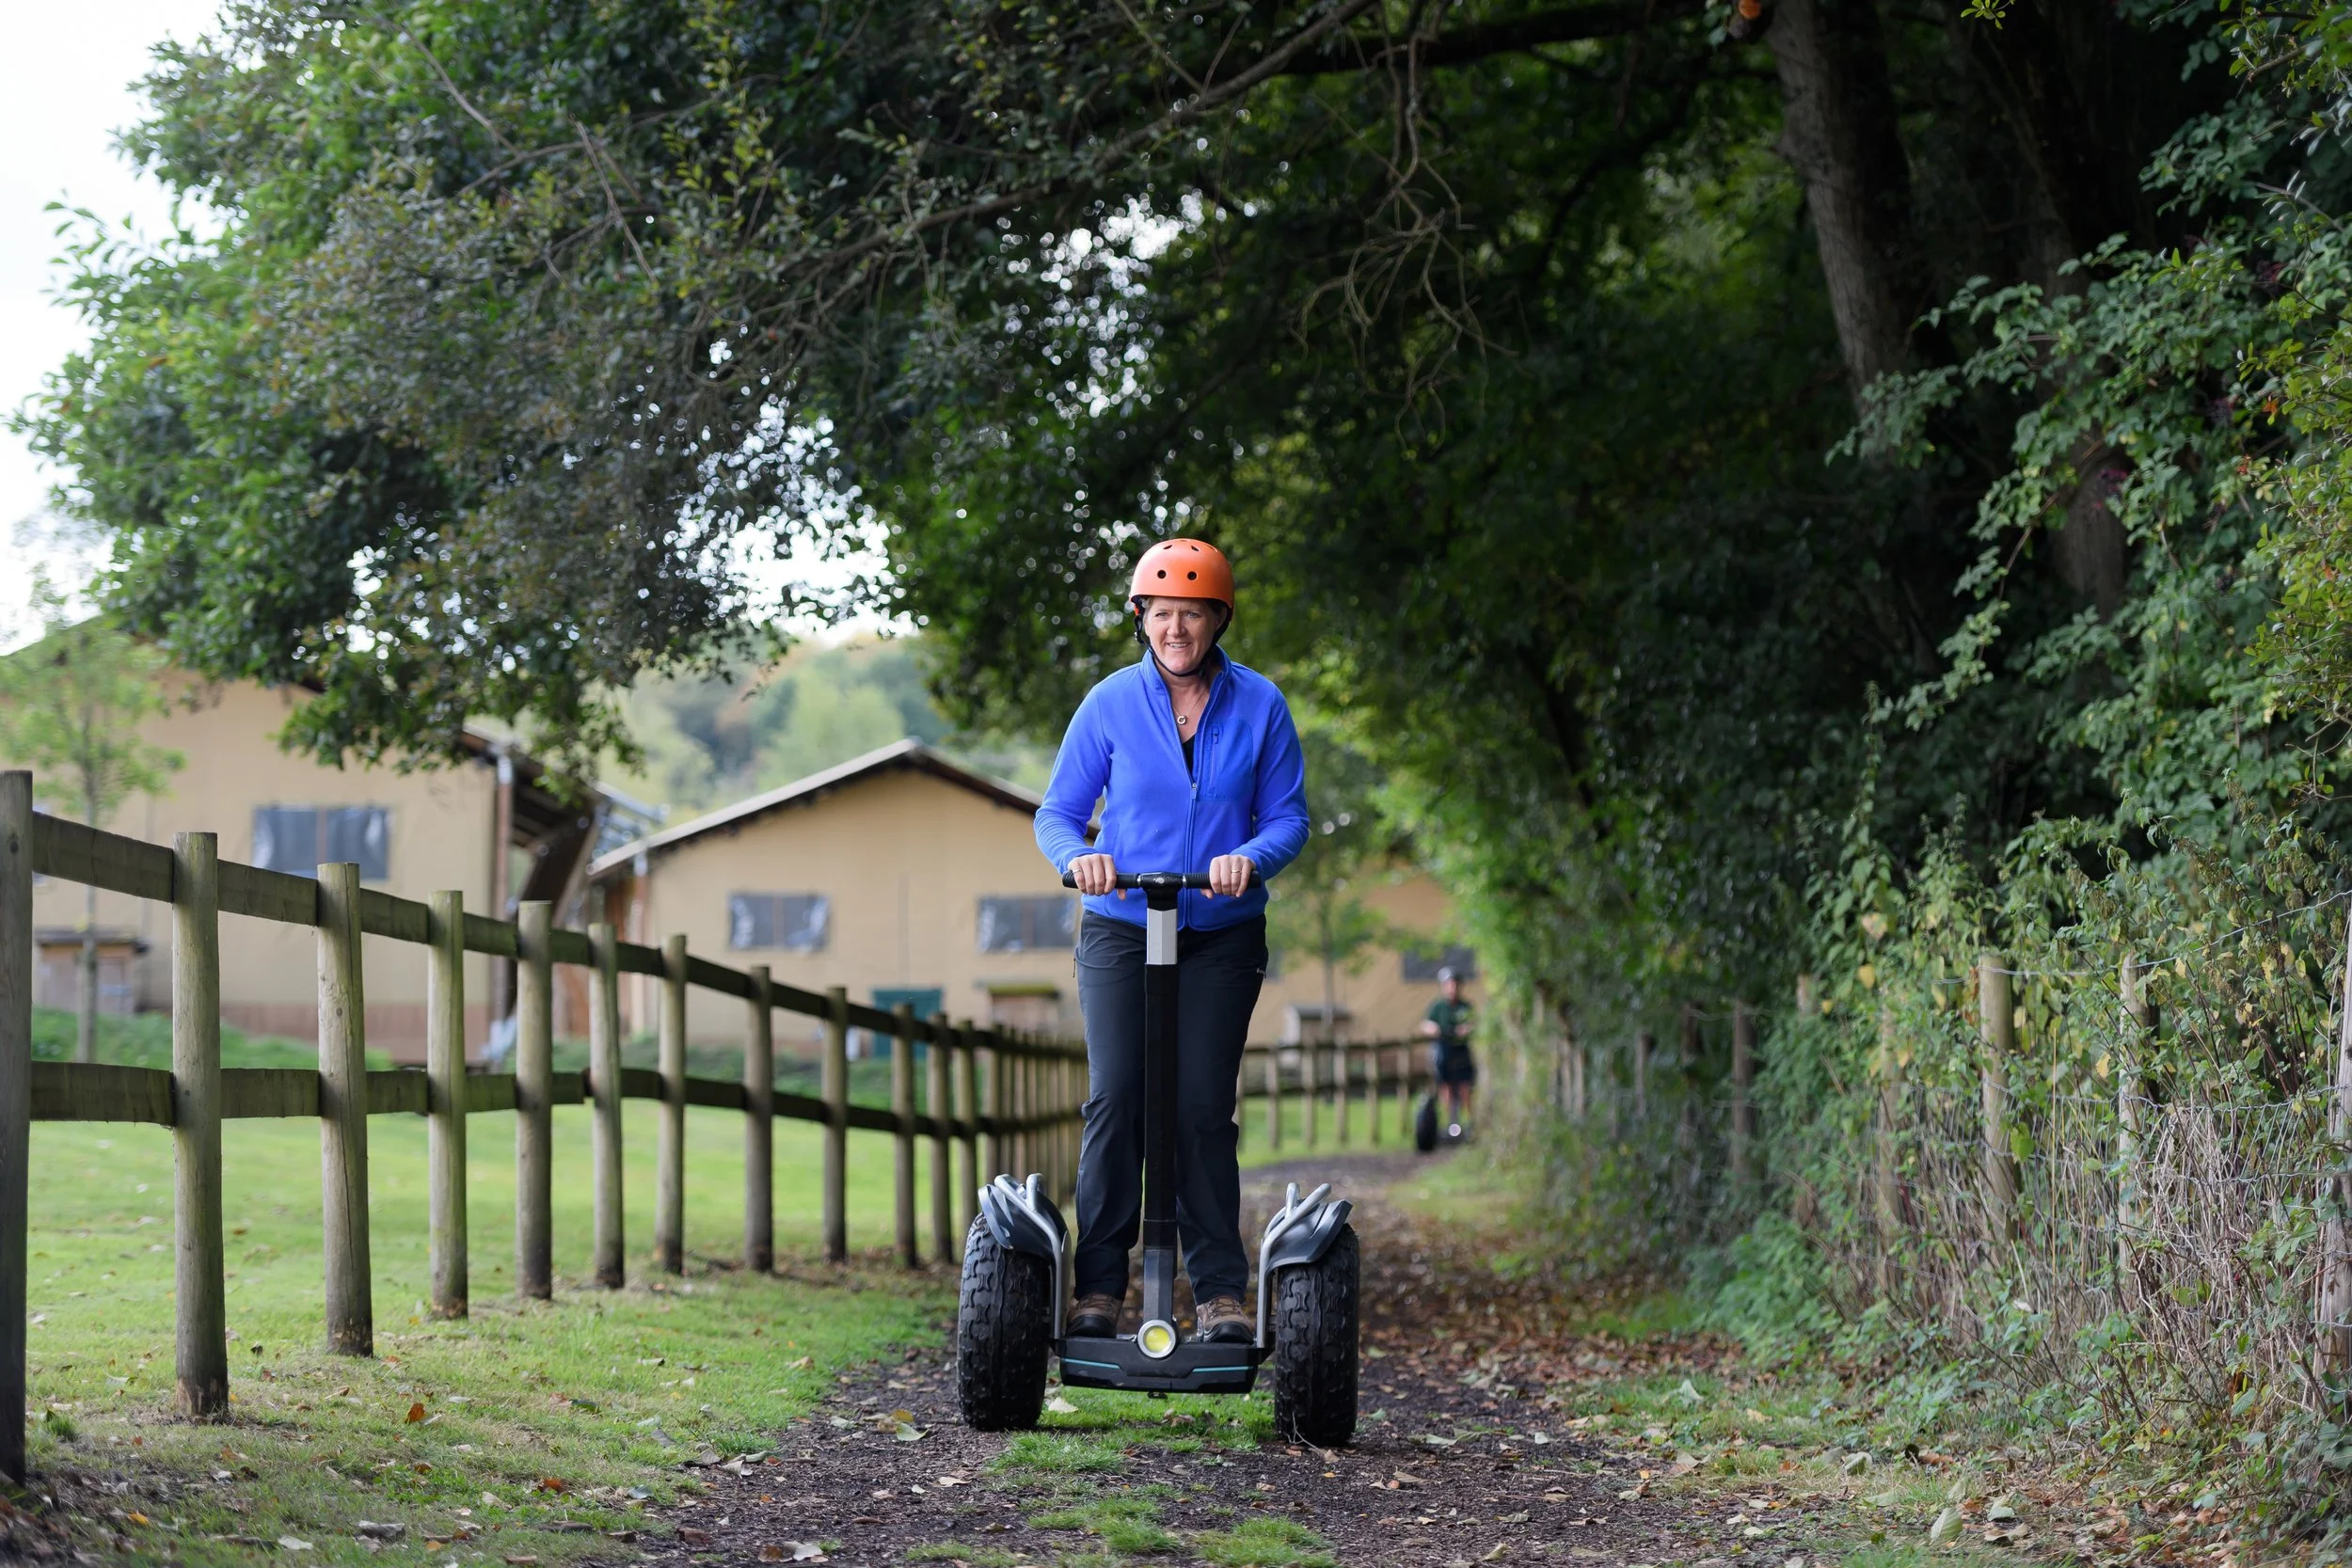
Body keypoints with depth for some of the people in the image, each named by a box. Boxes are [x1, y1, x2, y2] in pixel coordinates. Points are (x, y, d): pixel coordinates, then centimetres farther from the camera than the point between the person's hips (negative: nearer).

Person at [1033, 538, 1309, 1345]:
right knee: (1116, 1098, -11)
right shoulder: (1111, 703, -1)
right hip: (1121, 931, 0)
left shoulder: (1259, 706, 0)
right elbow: (1057, 812, 3)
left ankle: (1220, 1292, 2)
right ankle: (1099, 1285, -3)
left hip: (1222, 938, 0)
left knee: (1203, 1105, -5)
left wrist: (1250, 857, -19)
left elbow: (1288, 816, 2)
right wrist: (1077, 856, -19)